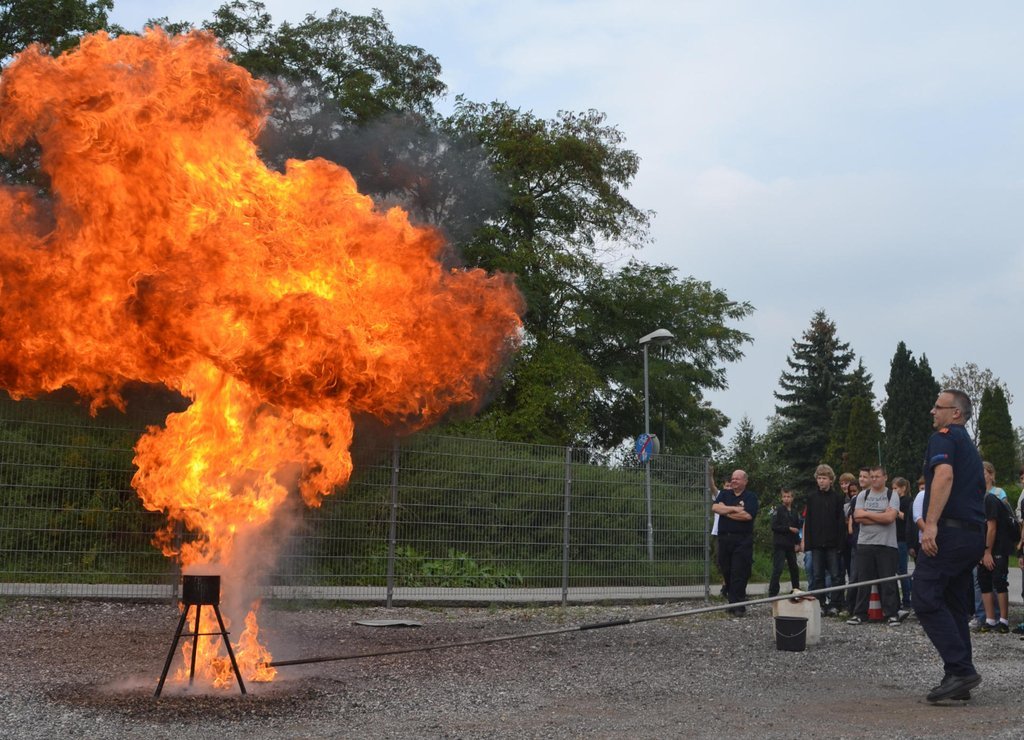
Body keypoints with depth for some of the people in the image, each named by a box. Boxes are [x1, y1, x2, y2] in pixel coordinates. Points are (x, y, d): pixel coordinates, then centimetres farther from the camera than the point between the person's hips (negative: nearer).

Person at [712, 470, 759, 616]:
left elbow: (748, 515, -15)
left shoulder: (751, 497, 2)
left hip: (743, 540, -4)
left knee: (739, 574, -8)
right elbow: (715, 507, -2)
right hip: (724, 538, 4)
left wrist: (726, 511, -5)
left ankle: (737, 606, -6)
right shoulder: (724, 494, 15)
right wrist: (734, 509, -11)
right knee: (726, 571, 7)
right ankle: (734, 602, 18)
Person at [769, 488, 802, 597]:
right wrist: (789, 528, -14)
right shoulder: (778, 510, -3)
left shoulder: (794, 512, 14)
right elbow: (774, 526, -12)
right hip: (779, 545, -6)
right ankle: (772, 594, -11)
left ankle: (796, 590, 26)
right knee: (777, 569, -11)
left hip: (791, 545, 6)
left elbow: (797, 528, 18)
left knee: (794, 569, 14)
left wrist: (797, 543, 8)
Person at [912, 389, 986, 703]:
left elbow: (944, 475, -21)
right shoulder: (970, 446, 25)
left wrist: (931, 524, -29)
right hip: (975, 534, 10)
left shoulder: (944, 436, -4)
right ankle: (960, 679, 10)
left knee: (926, 598, -13)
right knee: (955, 606, 11)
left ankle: (960, 669, -19)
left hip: (950, 530, -10)